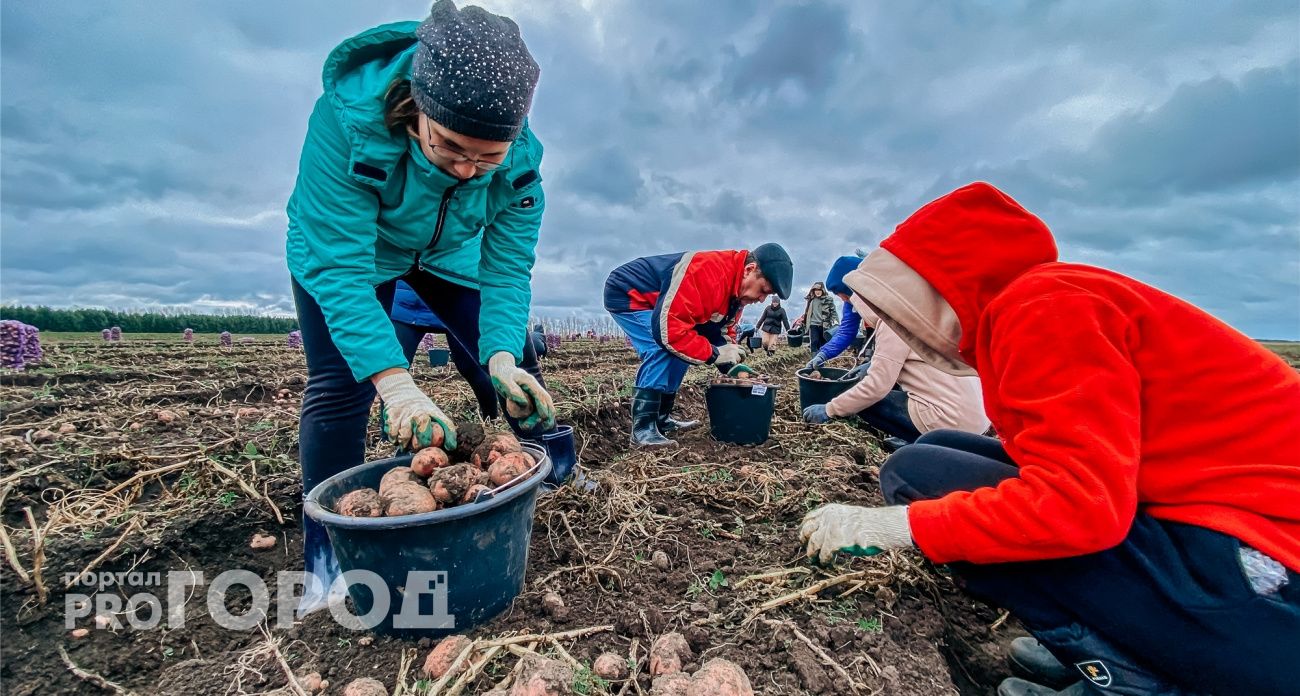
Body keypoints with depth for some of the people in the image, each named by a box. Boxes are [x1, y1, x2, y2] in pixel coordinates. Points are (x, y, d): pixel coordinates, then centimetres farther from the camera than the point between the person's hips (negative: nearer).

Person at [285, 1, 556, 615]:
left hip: (448, 253, 3)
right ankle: (327, 559, 3)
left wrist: (502, 356, -45)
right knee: (339, 386, -13)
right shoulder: (346, 117, -39)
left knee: (515, 365, -3)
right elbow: (339, 267, -41)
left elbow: (507, 270, -27)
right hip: (339, 244, -2)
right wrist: (393, 380, -53)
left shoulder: (519, 161, -29)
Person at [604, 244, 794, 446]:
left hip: (653, 299, 10)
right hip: (625, 293, -10)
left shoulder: (736, 286, -2)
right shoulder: (708, 275, -35)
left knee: (681, 351, 8)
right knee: (662, 350, -25)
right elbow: (668, 329, -38)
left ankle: (661, 419, 17)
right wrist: (713, 354, -30)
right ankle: (642, 429, -19)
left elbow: (723, 330, 9)